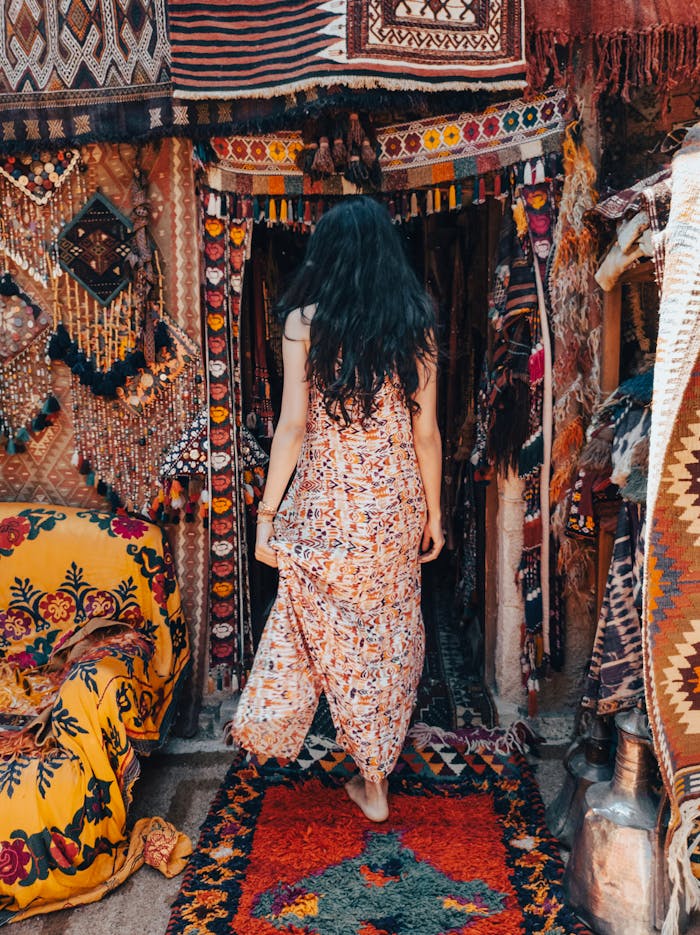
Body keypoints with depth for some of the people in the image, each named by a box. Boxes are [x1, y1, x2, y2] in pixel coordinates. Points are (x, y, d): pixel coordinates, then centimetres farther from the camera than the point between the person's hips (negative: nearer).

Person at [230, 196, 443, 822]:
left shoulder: (305, 319, -8)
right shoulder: (415, 321, -2)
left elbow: (293, 426, -12)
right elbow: (426, 431, -1)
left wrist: (267, 513, -5)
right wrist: (432, 512, 9)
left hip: (327, 499, -2)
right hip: (398, 498, 3)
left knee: (335, 631, 14)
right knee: (389, 630, 16)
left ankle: (372, 781, 26)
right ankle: (376, 768, 29)